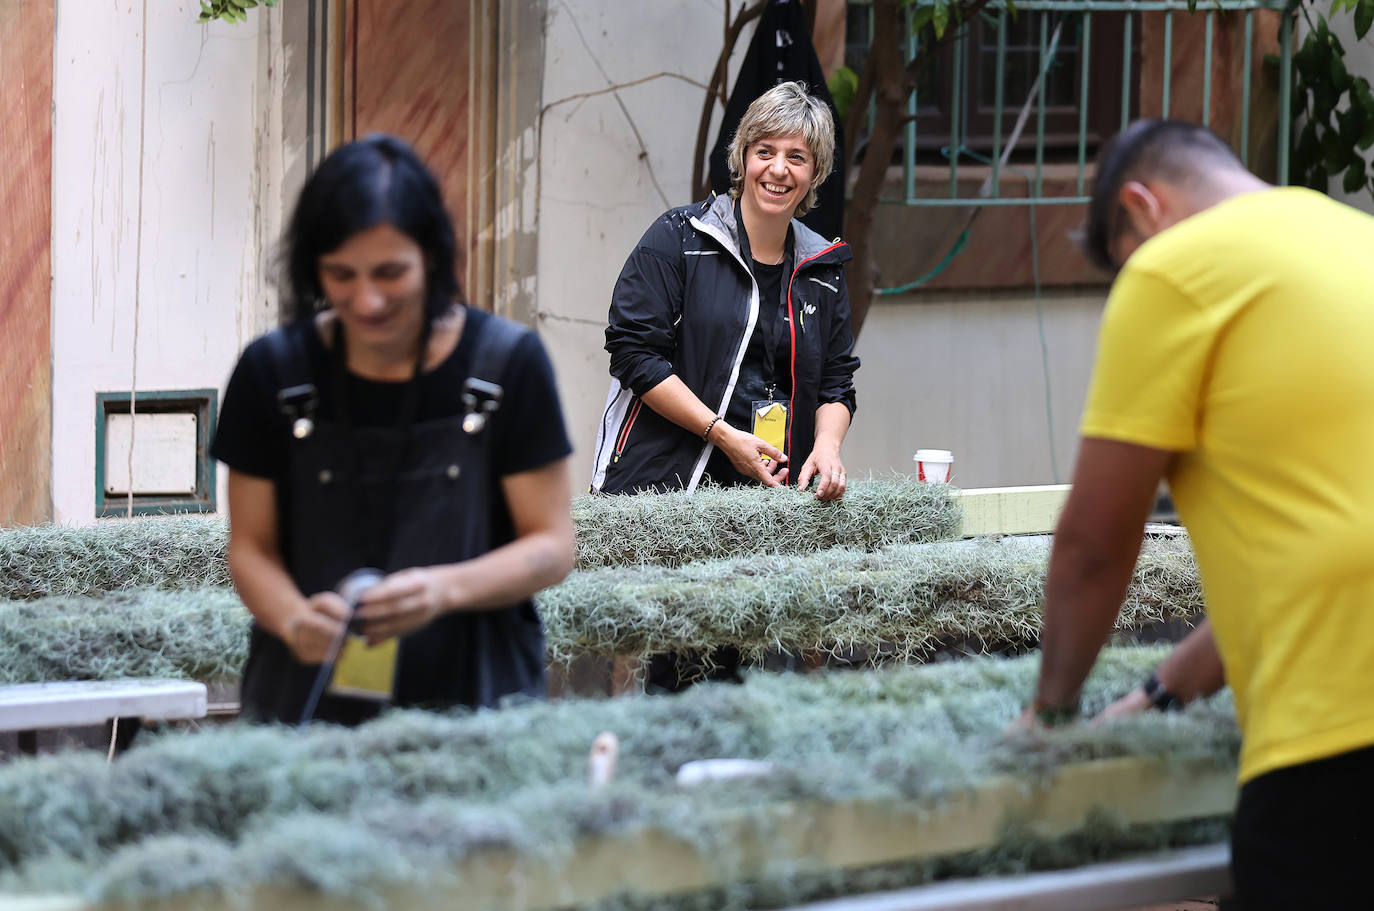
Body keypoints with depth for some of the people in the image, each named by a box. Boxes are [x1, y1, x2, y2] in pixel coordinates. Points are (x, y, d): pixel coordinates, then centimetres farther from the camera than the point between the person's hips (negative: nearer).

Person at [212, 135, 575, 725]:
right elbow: (252, 548, 9)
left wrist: (444, 590, -15)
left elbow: (551, 546, 3)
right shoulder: (272, 372, 3)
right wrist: (294, 620, -12)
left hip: (474, 694, -1)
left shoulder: (508, 365, 0)